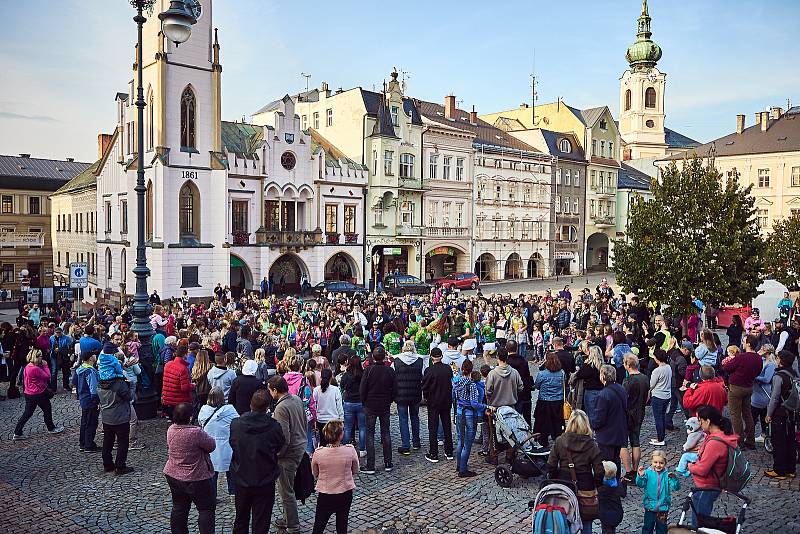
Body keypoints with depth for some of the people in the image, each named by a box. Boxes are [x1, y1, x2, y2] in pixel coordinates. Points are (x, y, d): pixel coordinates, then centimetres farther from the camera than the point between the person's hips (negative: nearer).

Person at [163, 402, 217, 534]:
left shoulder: (171, 430, -4)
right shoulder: (196, 432, -27)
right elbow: (212, 445, -13)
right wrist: (205, 436, 2)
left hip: (173, 476, 7)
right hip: (196, 478, -7)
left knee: (179, 508, 19)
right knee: (206, 508, 6)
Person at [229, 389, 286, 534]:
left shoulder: (235, 424, -13)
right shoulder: (274, 426, -19)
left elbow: (232, 444, 3)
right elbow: (280, 446, -3)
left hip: (241, 480, 3)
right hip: (265, 482, -2)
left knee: (241, 520, 23)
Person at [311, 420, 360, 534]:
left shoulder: (318, 453, -18)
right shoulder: (350, 450, -20)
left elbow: (315, 474, -1)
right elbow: (355, 471, -2)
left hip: (324, 496, 0)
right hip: (345, 494, 0)